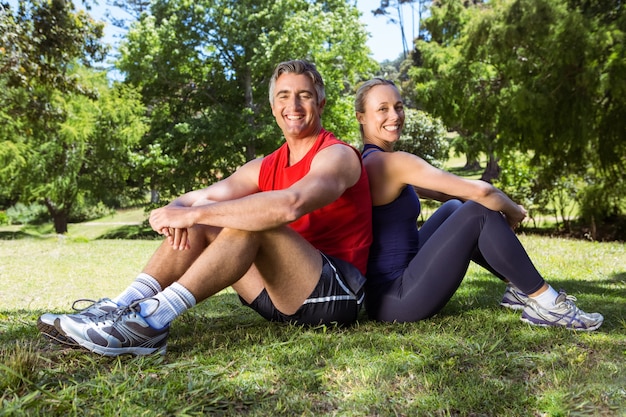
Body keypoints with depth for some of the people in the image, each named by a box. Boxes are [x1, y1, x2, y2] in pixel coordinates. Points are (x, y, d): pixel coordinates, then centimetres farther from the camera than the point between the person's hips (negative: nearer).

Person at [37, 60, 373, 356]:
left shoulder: (337, 156, -10)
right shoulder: (266, 167, 12)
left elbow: (289, 206, -32)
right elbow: (196, 199, 4)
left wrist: (193, 213, -28)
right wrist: (175, 211, -21)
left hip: (337, 292, -7)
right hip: (282, 297, 7)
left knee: (252, 220, -29)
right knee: (195, 227, -2)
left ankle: (152, 322, -32)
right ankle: (121, 308, -15)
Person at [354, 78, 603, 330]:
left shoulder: (367, 162, 12)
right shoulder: (392, 162, -17)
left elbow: (442, 193, 20)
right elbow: (480, 191, -21)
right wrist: (514, 212, -2)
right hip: (394, 299, -9)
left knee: (453, 209, 19)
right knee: (480, 212, -10)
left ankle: (519, 288, 20)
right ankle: (546, 303, -3)